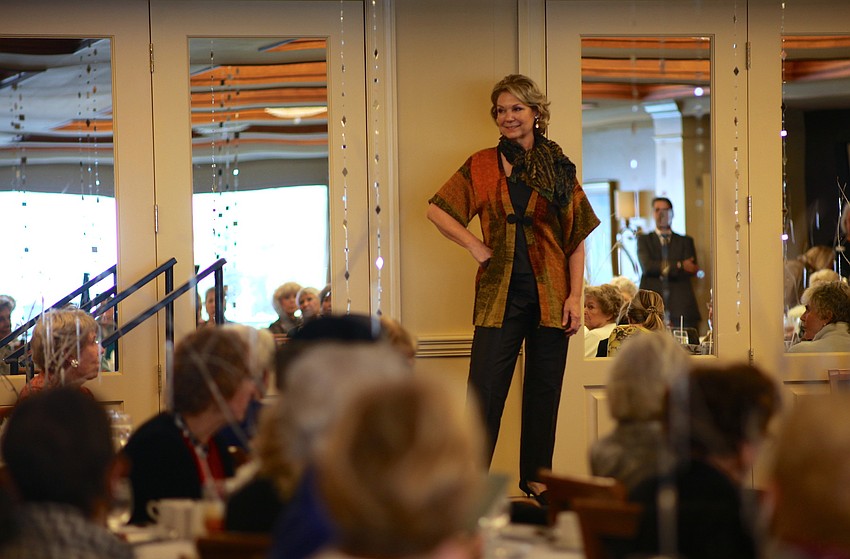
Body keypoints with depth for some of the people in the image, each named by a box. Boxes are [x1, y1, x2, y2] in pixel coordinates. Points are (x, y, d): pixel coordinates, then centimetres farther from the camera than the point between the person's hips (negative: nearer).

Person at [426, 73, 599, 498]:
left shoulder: (559, 169, 6)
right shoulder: (481, 166, 5)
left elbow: (577, 238, 6)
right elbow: (436, 209, 9)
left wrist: (575, 296, -2)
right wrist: (473, 244, -2)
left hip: (550, 296, 1)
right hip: (499, 292, -1)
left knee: (544, 390, 7)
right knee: (484, 391, -5)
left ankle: (535, 476, 18)